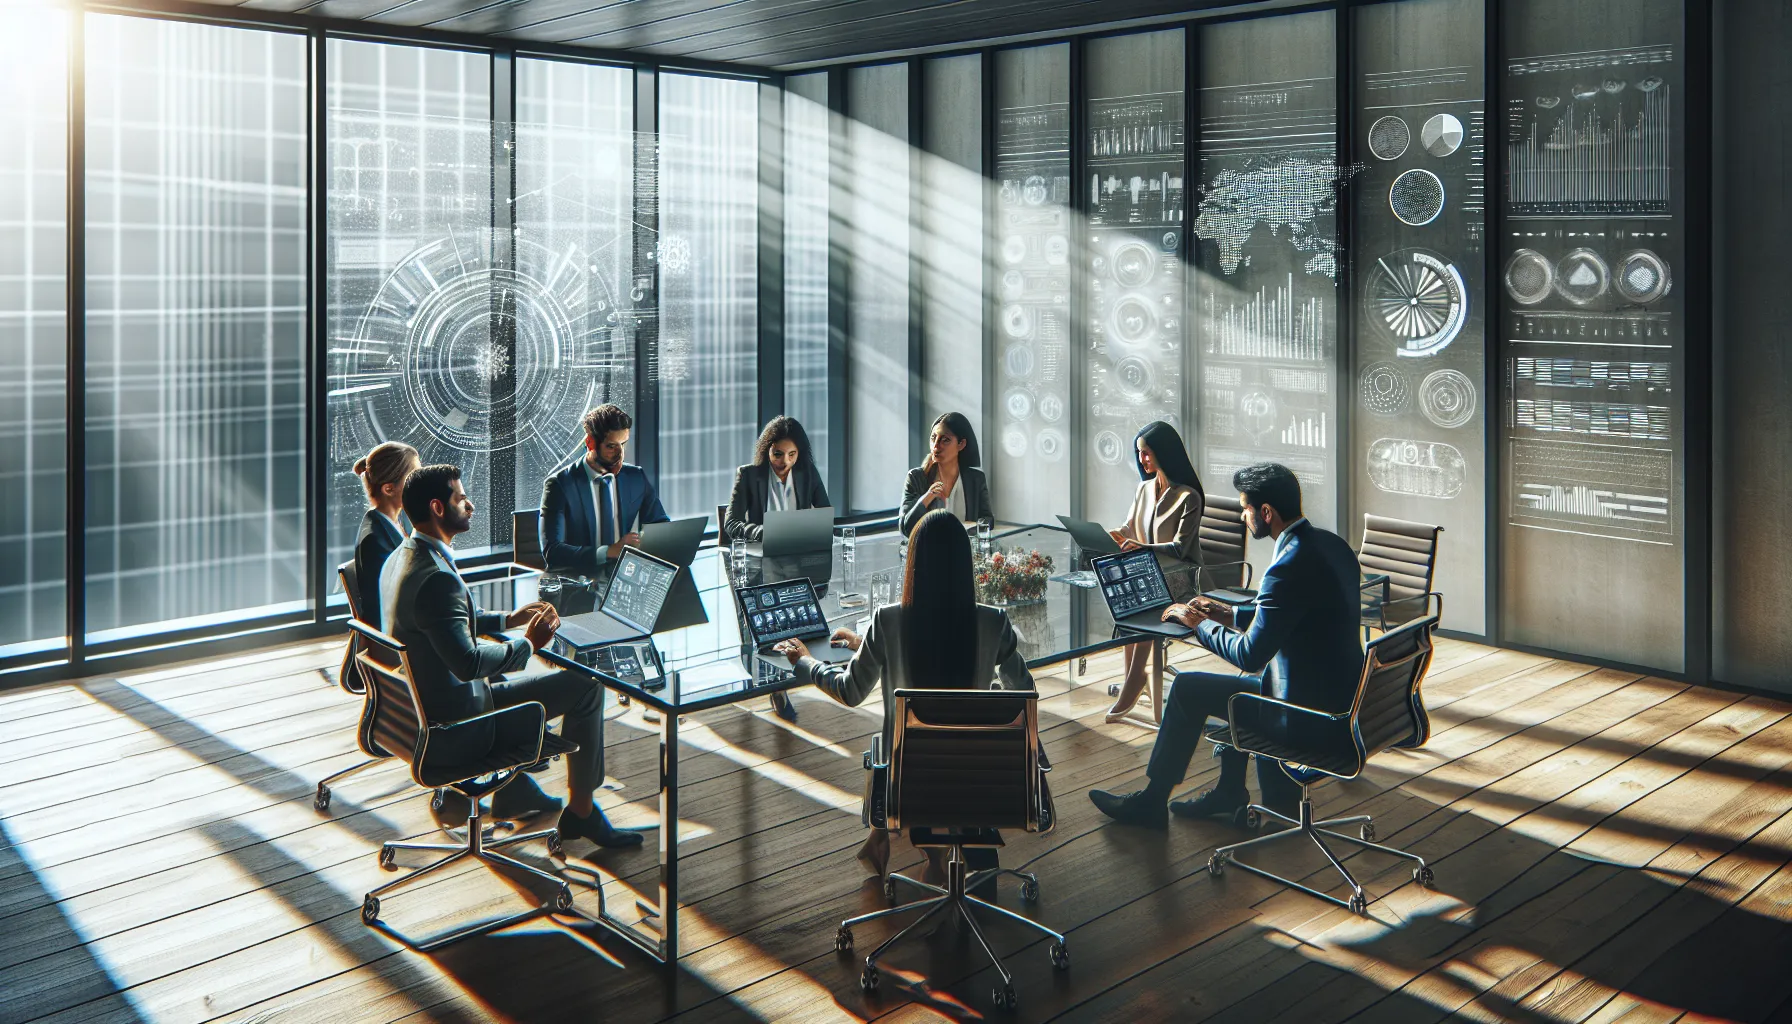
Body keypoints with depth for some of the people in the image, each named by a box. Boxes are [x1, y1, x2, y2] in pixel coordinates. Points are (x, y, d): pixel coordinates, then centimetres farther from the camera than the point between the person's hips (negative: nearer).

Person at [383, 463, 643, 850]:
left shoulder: (399, 558, 4)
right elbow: (468, 662, -32)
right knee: (585, 684, -6)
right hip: (451, 728, -10)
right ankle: (581, 811, 8)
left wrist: (508, 619, 11)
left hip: (415, 708, 10)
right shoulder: (437, 578, -28)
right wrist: (528, 643, -17)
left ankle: (514, 793, 40)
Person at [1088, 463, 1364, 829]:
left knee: (1188, 688, 2)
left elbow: (1251, 654, -21)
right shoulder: (1332, 545, 5)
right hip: (1343, 690, 9)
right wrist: (1231, 615, 14)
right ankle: (1230, 792, 33)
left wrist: (1200, 624, -6)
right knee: (1243, 678, 29)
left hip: (1309, 704, -9)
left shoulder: (1289, 566, -25)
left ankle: (1151, 801, 15)